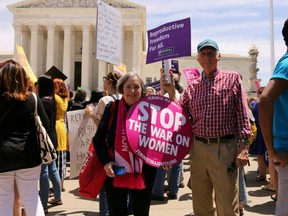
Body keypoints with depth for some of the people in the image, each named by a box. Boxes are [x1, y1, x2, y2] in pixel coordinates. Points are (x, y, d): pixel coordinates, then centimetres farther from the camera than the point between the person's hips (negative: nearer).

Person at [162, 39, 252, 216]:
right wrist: (171, 91, -1)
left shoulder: (232, 78, 3)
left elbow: (242, 114, -2)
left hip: (225, 148, -4)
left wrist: (243, 147, -9)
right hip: (198, 148, 4)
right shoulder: (193, 86, 12)